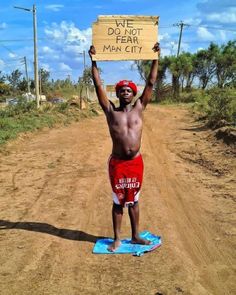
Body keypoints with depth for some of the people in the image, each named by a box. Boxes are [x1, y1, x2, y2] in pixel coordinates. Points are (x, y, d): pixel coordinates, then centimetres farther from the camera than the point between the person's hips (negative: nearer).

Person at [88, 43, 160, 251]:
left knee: (133, 200, 14)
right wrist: (94, 62, -6)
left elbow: (151, 83, 0)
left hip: (136, 162, 1)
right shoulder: (111, 110, 0)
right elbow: (98, 86, -3)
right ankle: (117, 238, 24)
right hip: (117, 163, -1)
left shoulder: (139, 108, 3)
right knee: (118, 201, 10)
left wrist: (155, 58, -2)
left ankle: (135, 236, 28)